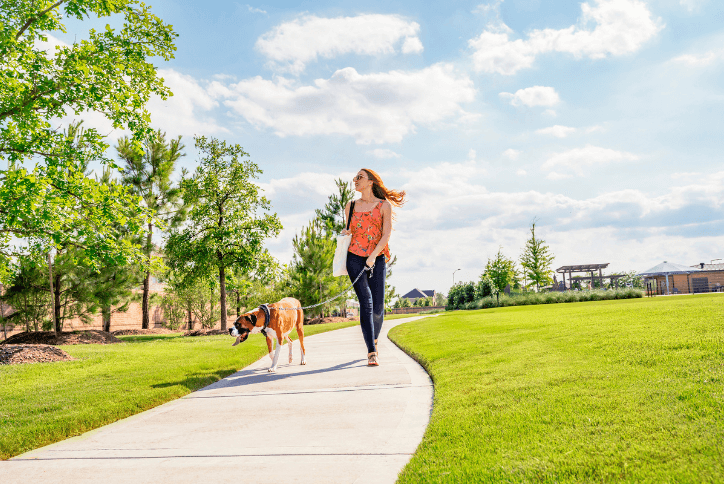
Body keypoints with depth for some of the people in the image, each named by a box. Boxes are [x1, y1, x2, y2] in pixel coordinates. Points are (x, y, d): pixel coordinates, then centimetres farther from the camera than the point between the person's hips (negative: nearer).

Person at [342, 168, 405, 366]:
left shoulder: (384, 205, 4)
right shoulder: (351, 205, 13)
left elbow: (386, 234, -4)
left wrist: (373, 255, -16)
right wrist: (345, 232, 1)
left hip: (377, 260, -1)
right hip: (355, 258, 1)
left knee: (378, 307, -3)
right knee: (366, 302, -14)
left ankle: (374, 338, 30)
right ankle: (371, 352, -15)